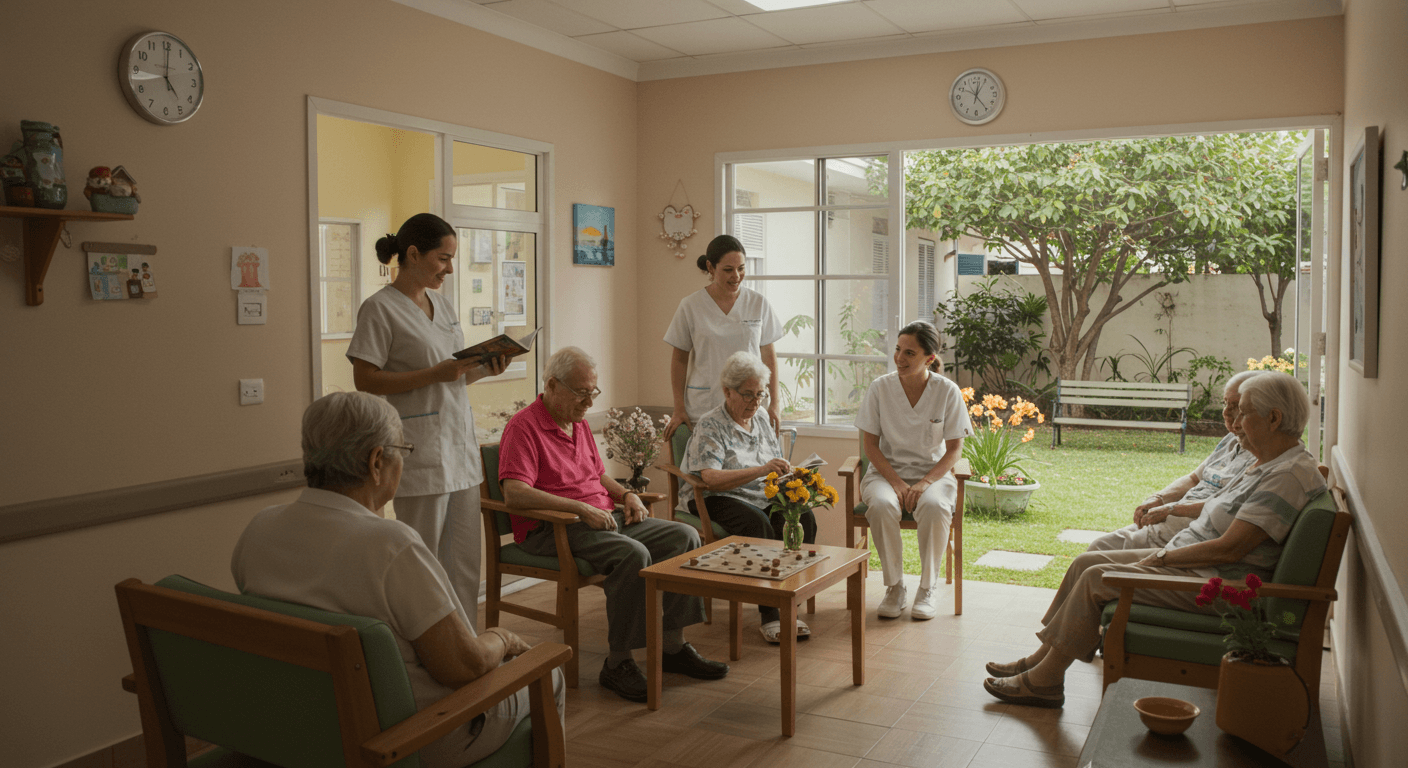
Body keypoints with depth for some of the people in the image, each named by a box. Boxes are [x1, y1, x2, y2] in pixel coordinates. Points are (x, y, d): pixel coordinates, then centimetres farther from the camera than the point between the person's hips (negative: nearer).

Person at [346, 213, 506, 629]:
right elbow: (365, 379, -12)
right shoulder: (380, 308, -7)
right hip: (420, 453, -7)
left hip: (460, 446, 7)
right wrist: (436, 374, -18)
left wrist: (485, 369, 1)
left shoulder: (443, 305, 15)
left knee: (466, 565, 10)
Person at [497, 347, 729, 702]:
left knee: (684, 536, -7)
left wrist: (627, 494, 9)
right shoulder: (524, 426, -10)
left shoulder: (579, 422, 19)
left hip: (604, 517, 9)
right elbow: (514, 493, -22)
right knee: (632, 554, -33)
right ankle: (617, 664, -21)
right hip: (553, 528, -9)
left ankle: (674, 646, -3)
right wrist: (581, 507, -24)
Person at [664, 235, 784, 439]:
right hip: (703, 409, -1)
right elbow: (679, 359, 6)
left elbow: (769, 355, 9)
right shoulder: (691, 307, 0)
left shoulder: (759, 304, 4)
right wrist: (679, 409, 2)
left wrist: (774, 403, 4)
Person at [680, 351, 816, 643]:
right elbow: (711, 478, -20)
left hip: (764, 498, 6)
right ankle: (769, 614, -32)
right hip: (722, 499, -6)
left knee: (803, 516, -25)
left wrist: (787, 476, -2)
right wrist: (762, 470, -30)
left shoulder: (762, 418, 16)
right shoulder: (709, 426, -5)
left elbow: (777, 466, 23)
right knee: (758, 524, -36)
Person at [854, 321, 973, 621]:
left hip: (933, 471, 0)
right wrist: (896, 483, -15)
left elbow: (954, 449, -2)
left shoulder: (947, 391, -6)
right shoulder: (880, 388, -5)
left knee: (935, 506, -35)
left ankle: (927, 588, -14)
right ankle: (894, 585, -13)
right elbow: (870, 444, -1)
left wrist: (925, 483, -18)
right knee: (881, 505, -34)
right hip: (887, 470, 1)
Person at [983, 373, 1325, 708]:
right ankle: (1042, 658, 8)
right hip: (1191, 561, 11)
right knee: (1086, 562, 3)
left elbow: (1228, 549, -24)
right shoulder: (1266, 465, 13)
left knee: (1096, 579, -16)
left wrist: (1162, 558, -14)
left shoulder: (1290, 476, -20)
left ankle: (1044, 682, -6)